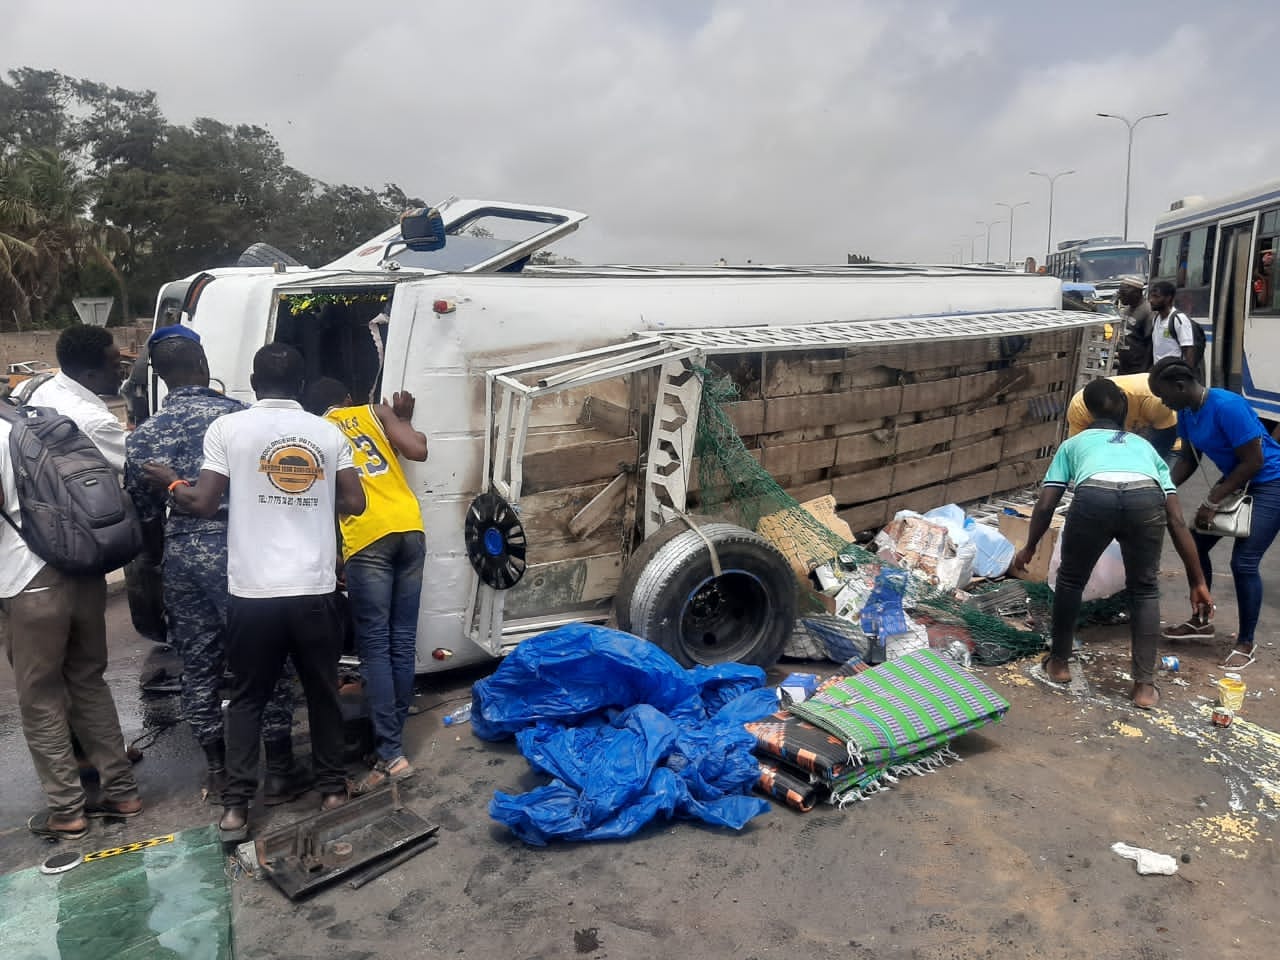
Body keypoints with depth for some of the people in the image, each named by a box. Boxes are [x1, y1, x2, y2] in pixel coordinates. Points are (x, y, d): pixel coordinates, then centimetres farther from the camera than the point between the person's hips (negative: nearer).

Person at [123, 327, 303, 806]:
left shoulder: (143, 435, 4)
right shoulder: (236, 416, -8)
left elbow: (142, 511, 8)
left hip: (180, 555, 4)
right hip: (236, 550, -4)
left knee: (199, 665, 14)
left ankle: (217, 772, 25)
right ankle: (279, 770, 15)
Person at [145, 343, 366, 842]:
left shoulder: (229, 428, -1)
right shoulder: (329, 432, 4)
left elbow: (203, 503, -3)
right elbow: (354, 503, 1)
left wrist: (170, 481, 16)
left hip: (253, 591, -1)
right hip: (315, 589, 1)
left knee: (247, 698, 14)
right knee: (322, 693, 16)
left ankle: (236, 807, 15)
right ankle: (332, 789, 26)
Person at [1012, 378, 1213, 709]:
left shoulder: (1074, 443, 36)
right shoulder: (1145, 446, 39)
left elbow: (1045, 505, 27)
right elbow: (1177, 521, 33)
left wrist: (1029, 548, 44)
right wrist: (1197, 581, 36)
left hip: (1094, 496, -1)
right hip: (1146, 499, 2)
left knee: (1071, 580, 25)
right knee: (1145, 589, 24)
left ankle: (1059, 662, 36)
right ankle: (1144, 685, 23)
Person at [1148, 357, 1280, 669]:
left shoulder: (1227, 406, -28)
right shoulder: (1187, 412, -3)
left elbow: (1254, 461, -25)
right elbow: (1188, 459, 7)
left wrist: (1212, 501, -20)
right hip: (1235, 481, 9)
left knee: (1243, 562, -12)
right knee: (1196, 543, 9)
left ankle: (1245, 644, 4)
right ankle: (1202, 621, 25)